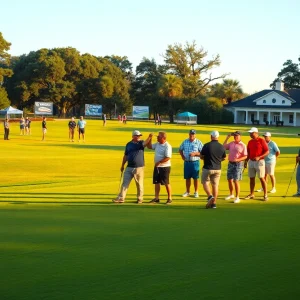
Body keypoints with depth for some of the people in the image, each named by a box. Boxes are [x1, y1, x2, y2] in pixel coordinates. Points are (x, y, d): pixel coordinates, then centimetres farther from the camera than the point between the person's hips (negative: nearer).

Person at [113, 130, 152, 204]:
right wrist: (122, 166, 15)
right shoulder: (128, 144, 8)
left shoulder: (141, 143, 0)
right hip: (129, 167, 3)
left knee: (139, 184, 3)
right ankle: (121, 198, 5)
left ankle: (140, 199, 13)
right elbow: (125, 156, 14)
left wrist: (149, 137, -42)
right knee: (125, 183, 3)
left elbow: (145, 143, -24)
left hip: (139, 167, -3)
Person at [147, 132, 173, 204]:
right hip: (157, 167, 8)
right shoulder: (157, 144, 9)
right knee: (156, 182, 10)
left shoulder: (167, 146, -17)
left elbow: (168, 157, -24)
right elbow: (149, 146, 19)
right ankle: (156, 198, 17)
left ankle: (169, 198, 9)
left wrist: (159, 162, -24)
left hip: (165, 167, -8)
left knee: (166, 183, 0)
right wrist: (150, 138, 6)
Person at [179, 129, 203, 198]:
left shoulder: (198, 142, -3)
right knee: (187, 177, 8)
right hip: (187, 162, 3)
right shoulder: (185, 142, 8)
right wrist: (182, 156, 3)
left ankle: (196, 192, 11)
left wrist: (195, 153, -20)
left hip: (195, 162, -3)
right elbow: (180, 149, 20)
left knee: (195, 178, 1)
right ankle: (187, 192, 19)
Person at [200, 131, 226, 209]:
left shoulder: (207, 145, -13)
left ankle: (210, 196, -14)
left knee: (205, 182, 10)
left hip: (207, 168, -3)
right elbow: (224, 158, 9)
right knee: (215, 185, 10)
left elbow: (201, 156, -4)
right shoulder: (221, 147, -2)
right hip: (217, 169, 3)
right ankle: (214, 203, 10)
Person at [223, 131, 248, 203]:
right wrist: (227, 138, 8)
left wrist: (238, 160, -25)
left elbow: (245, 156, -11)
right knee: (229, 179, 14)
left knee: (236, 181, -9)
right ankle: (231, 194, 33)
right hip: (230, 163, 6)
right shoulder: (231, 143, 7)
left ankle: (237, 197, -1)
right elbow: (223, 147, 12)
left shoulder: (243, 145, -10)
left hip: (238, 164, -6)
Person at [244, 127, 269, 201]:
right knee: (251, 178, 9)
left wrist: (259, 157, -20)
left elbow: (267, 151, -11)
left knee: (262, 178, -5)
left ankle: (265, 195, 0)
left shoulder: (261, 140, -9)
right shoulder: (250, 142, 10)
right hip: (251, 161, 6)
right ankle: (251, 194, 17)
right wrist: (246, 161, 10)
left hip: (259, 162, -6)